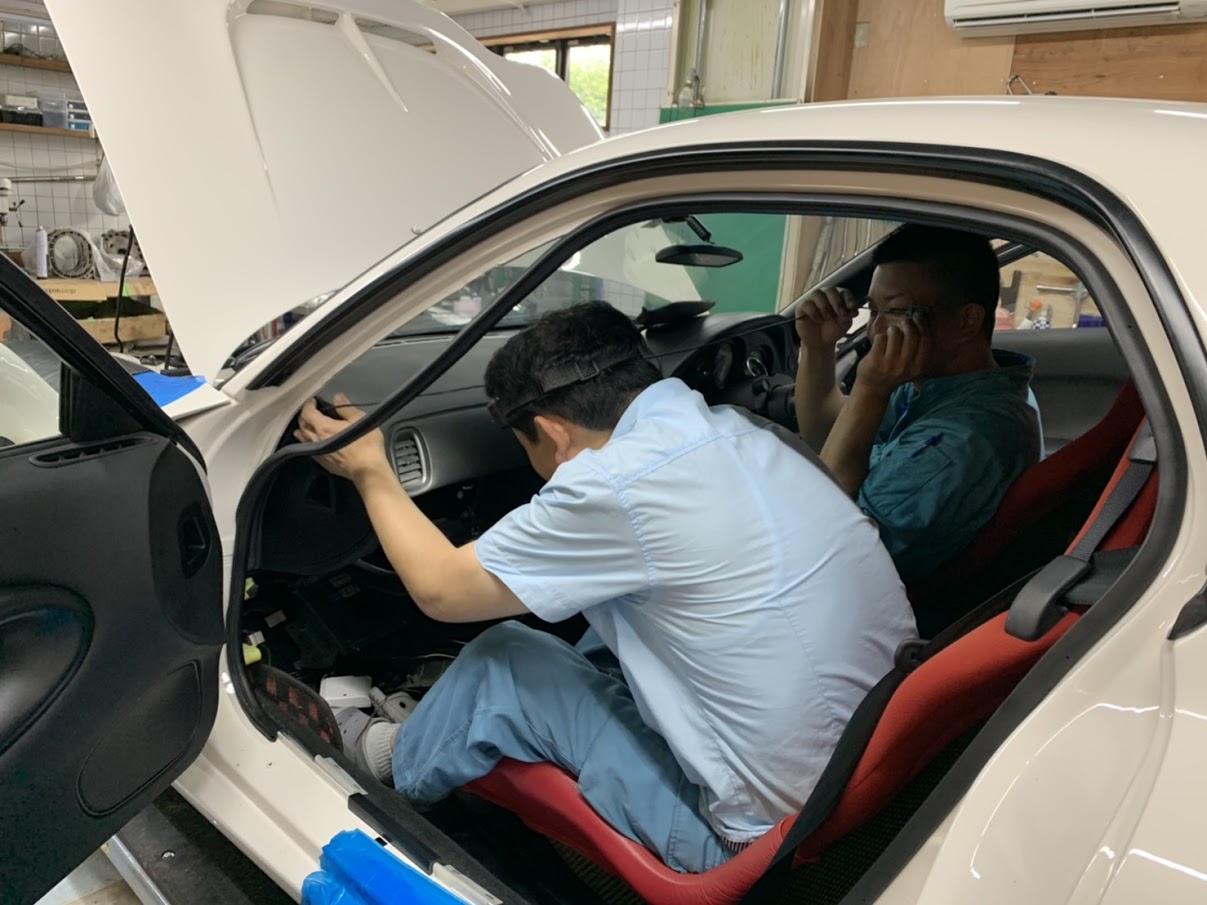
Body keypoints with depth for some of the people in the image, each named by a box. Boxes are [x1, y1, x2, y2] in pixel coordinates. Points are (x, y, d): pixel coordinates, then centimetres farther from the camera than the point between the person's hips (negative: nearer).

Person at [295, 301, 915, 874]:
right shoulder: (743, 433, -1)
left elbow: (440, 589, -9)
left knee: (499, 662, 4)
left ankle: (398, 764, 34)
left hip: (769, 841, -7)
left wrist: (370, 472, 6)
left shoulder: (619, 483, -23)